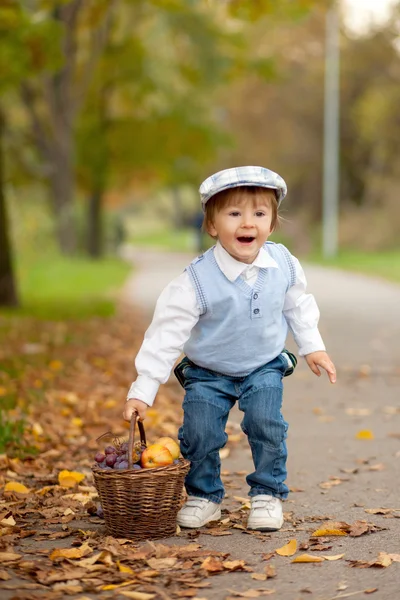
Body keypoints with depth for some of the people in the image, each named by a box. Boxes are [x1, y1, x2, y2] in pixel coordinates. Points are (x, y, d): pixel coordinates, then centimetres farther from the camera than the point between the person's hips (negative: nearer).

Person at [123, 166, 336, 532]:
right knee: (200, 432, -12)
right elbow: (166, 333, -23)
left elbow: (297, 305, 7)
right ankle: (204, 496, 15)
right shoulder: (197, 281, -26)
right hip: (208, 374, -2)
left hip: (265, 368, 2)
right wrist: (142, 390, -25)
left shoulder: (283, 264, -15)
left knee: (266, 423, -16)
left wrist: (312, 346, 11)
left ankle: (268, 494, 6)